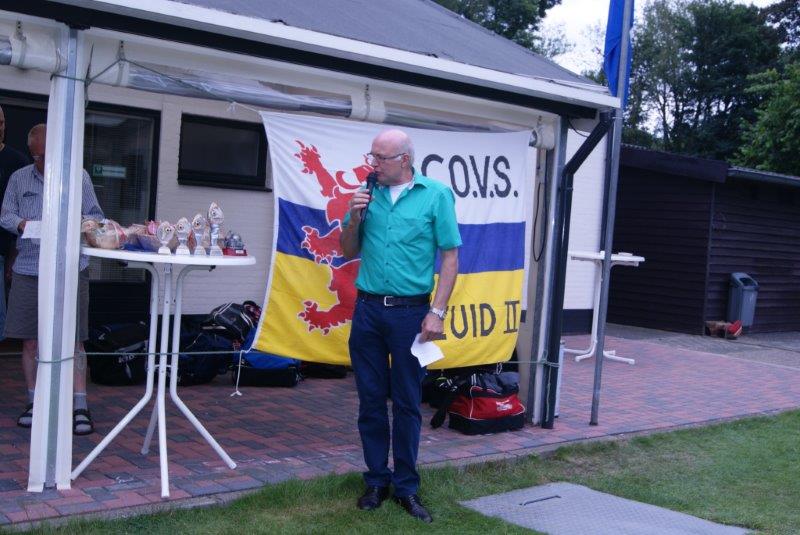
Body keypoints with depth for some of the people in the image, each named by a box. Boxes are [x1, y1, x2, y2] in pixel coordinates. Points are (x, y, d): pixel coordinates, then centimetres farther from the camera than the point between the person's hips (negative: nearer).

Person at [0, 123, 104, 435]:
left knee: (74, 339, -5)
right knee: (30, 340, 5)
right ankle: (34, 402, 16)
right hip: (28, 269, 3)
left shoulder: (79, 176, 6)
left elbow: (96, 216, 7)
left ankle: (80, 407, -2)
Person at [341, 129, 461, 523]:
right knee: (371, 400, 10)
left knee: (407, 403, 6)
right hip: (368, 309, 3)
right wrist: (354, 218, -7)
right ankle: (376, 481, 24)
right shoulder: (368, 193, 5)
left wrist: (437, 312, -11)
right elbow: (348, 252, 12)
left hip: (410, 312, -3)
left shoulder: (436, 195, -4)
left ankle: (406, 486, 19)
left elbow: (450, 257, -5)